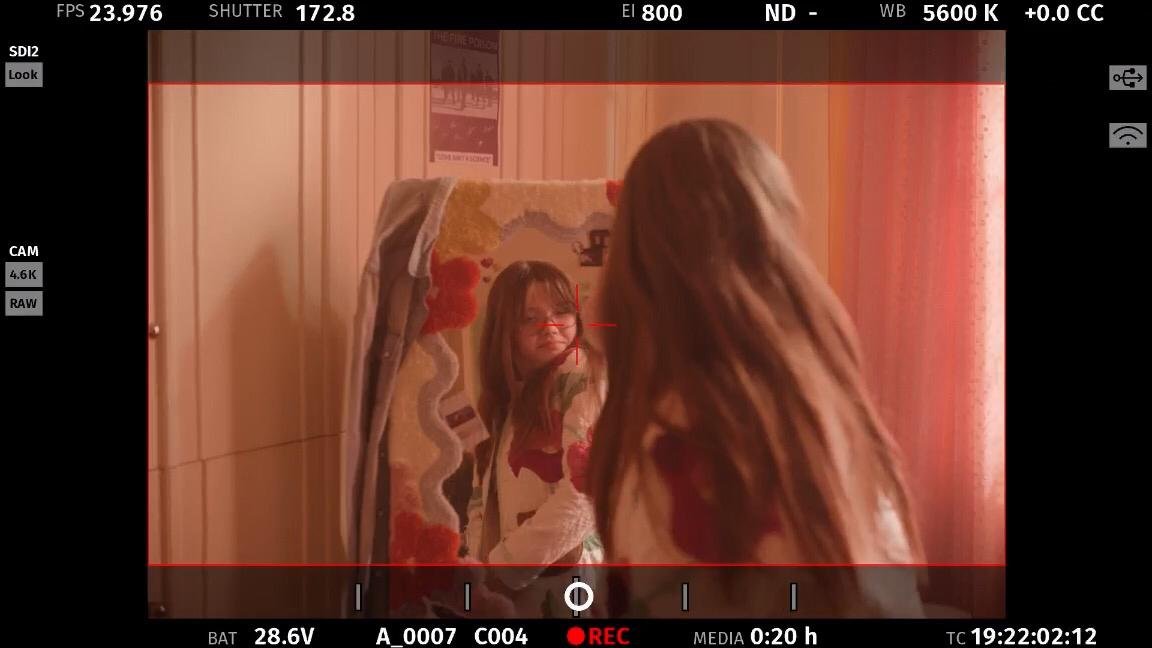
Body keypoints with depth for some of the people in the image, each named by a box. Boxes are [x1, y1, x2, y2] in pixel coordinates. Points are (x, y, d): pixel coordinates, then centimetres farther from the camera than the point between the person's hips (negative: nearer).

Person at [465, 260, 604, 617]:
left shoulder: (583, 376, -9)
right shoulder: (510, 395, 14)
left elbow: (587, 491, -20)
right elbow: (484, 497, 13)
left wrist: (502, 565, -12)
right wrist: (480, 560, -4)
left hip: (570, 577, -7)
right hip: (514, 588, 7)